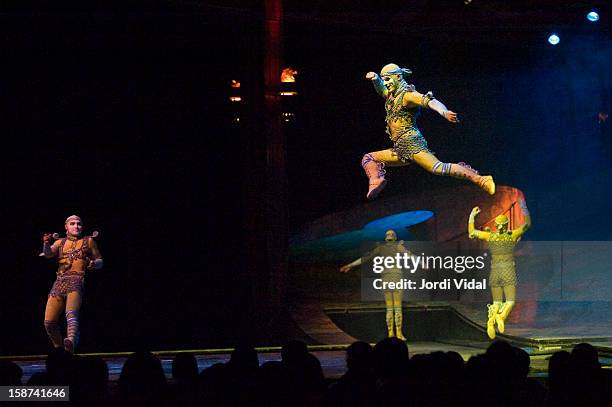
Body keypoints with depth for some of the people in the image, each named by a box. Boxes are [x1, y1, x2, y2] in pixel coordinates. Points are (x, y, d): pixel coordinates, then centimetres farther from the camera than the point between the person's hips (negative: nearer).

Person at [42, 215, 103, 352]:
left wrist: (94, 263, -3)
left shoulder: (88, 241, 18)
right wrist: (46, 244, -18)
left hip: (77, 281, -4)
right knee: (49, 322, -4)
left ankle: (71, 342, -54)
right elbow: (48, 254, 4)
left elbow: (100, 262, 21)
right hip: (59, 282, 4)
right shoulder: (60, 242, 23)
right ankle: (59, 349, 17)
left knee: (71, 313, -31)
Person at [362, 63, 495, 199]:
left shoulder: (407, 95, -8)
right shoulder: (392, 96, 18)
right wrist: (375, 79, 14)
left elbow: (430, 101, -24)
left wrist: (444, 112, -45)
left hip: (412, 143, -10)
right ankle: (376, 180, -13)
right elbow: (381, 89, 39)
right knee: (369, 158, 13)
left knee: (438, 168, -25)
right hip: (400, 150, 10)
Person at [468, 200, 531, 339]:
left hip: (495, 272, 2)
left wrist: (472, 216, 15)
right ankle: (502, 317, -30)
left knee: (497, 302, 10)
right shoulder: (512, 235, -4)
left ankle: (491, 320, -16)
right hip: (509, 272, -2)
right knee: (510, 301, -1)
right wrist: (524, 208, 6)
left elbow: (471, 232, 9)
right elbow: (527, 224, 4)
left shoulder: (490, 236, -1)